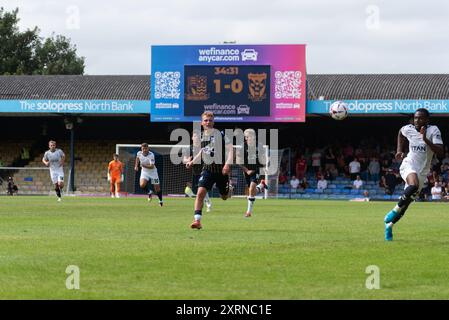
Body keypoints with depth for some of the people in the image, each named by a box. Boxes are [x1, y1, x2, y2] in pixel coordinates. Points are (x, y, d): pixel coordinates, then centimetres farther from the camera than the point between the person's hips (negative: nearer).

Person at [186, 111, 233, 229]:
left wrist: (228, 164, -28)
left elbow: (230, 149, -15)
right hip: (207, 169, 3)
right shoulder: (201, 136, 6)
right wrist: (192, 161, 14)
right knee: (200, 192, -18)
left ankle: (229, 190, 52)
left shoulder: (220, 135, -11)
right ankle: (197, 220, -20)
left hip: (221, 169, -3)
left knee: (224, 197, 13)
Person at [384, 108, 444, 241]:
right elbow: (400, 133, 23)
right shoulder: (408, 129, -3)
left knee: (406, 204, 4)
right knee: (414, 185, -36)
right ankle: (395, 210, -20)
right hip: (408, 165, -1)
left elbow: (440, 152, -21)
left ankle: (389, 225, 23)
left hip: (422, 171, 1)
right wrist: (399, 150, 13)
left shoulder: (433, 130, -11)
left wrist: (426, 140, -30)